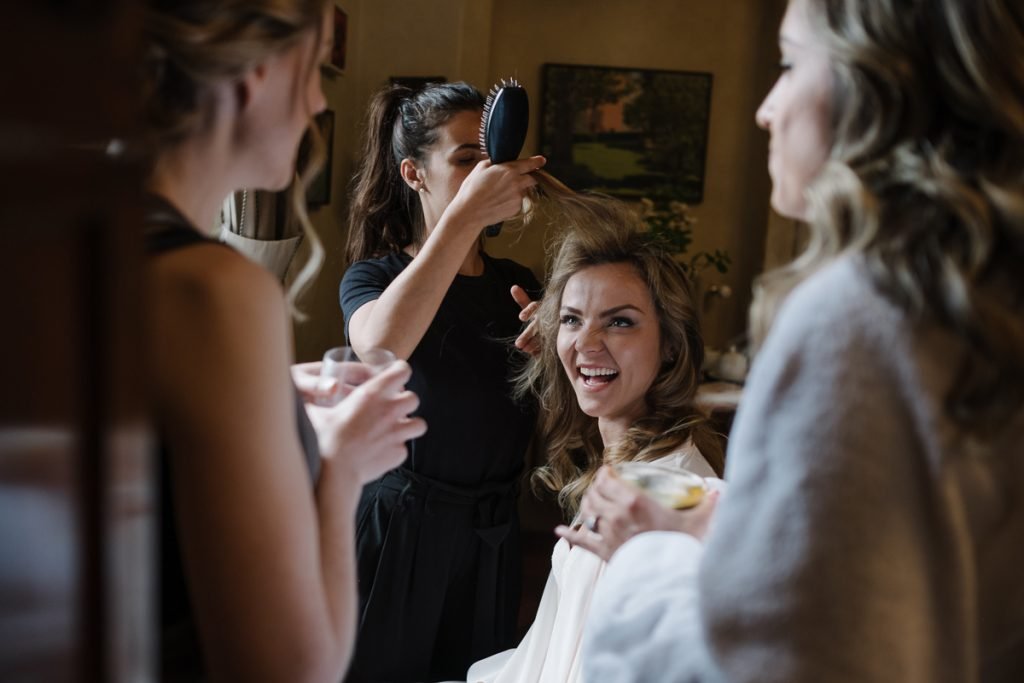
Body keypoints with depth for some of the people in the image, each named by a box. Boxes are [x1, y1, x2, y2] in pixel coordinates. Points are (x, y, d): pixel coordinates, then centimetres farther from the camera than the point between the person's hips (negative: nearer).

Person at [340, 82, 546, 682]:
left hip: (494, 536, 4)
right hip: (400, 529, -3)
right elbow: (380, 346, -32)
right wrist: (466, 215, -37)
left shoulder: (520, 286, 5)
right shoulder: (374, 274, -6)